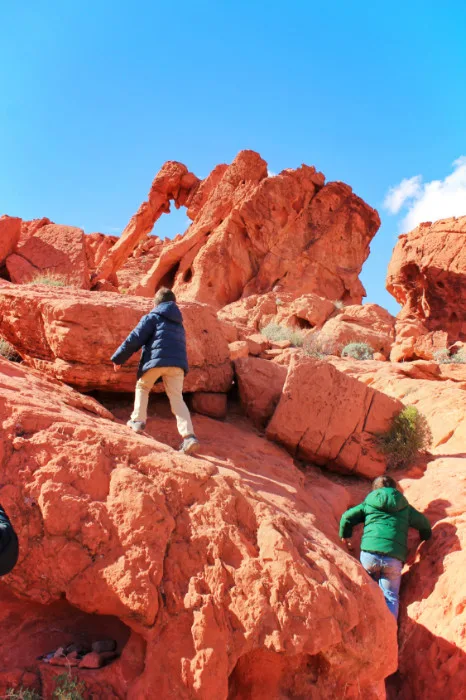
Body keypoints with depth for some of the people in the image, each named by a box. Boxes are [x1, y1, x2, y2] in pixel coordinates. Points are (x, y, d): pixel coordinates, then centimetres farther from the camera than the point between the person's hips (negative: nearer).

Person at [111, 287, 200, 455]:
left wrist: (118, 358, 9)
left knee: (142, 387, 23)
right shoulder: (178, 323, 29)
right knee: (177, 398, 3)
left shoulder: (152, 317, 10)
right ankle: (189, 436, -13)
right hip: (178, 363, 4)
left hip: (156, 359, -4)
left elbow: (134, 339, 3)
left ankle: (138, 420, 12)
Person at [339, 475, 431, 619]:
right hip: (394, 557, 0)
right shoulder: (405, 507, 22)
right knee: (391, 597, 8)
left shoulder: (368, 503, 19)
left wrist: (345, 536, 29)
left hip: (369, 553, 0)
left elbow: (347, 517, 12)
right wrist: (424, 538, 46)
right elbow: (424, 524, 25)